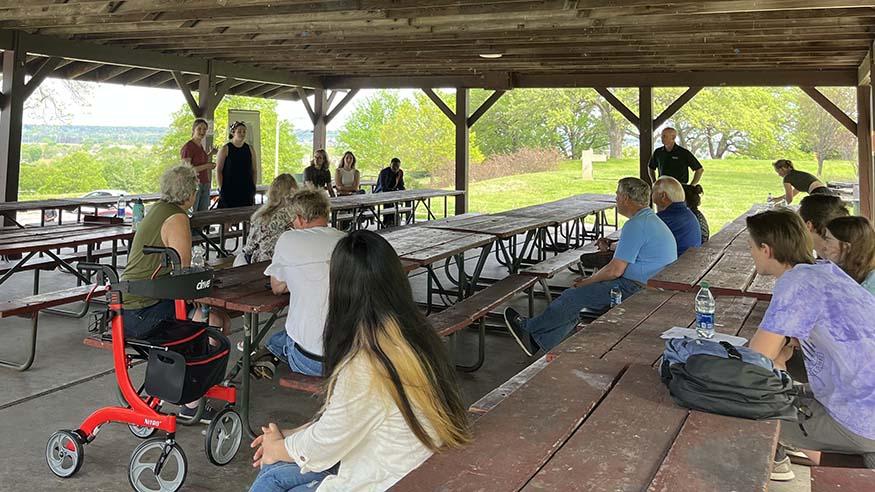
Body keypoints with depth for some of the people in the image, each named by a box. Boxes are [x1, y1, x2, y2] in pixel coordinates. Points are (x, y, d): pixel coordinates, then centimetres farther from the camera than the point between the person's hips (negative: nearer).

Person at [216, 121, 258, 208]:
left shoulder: (250, 149, 10)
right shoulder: (225, 149, -1)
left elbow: (254, 171, 13)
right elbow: (218, 170, -3)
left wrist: (253, 188, 6)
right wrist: (221, 189, -9)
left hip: (246, 191, 3)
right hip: (228, 191, -3)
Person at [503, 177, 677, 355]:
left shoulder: (635, 225, -20)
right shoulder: (652, 219, 15)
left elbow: (615, 270, -20)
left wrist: (587, 281, -6)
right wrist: (611, 246, 41)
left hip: (636, 290, -10)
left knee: (574, 296, -5)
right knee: (578, 296, 9)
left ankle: (529, 328, 12)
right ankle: (542, 342, 10)